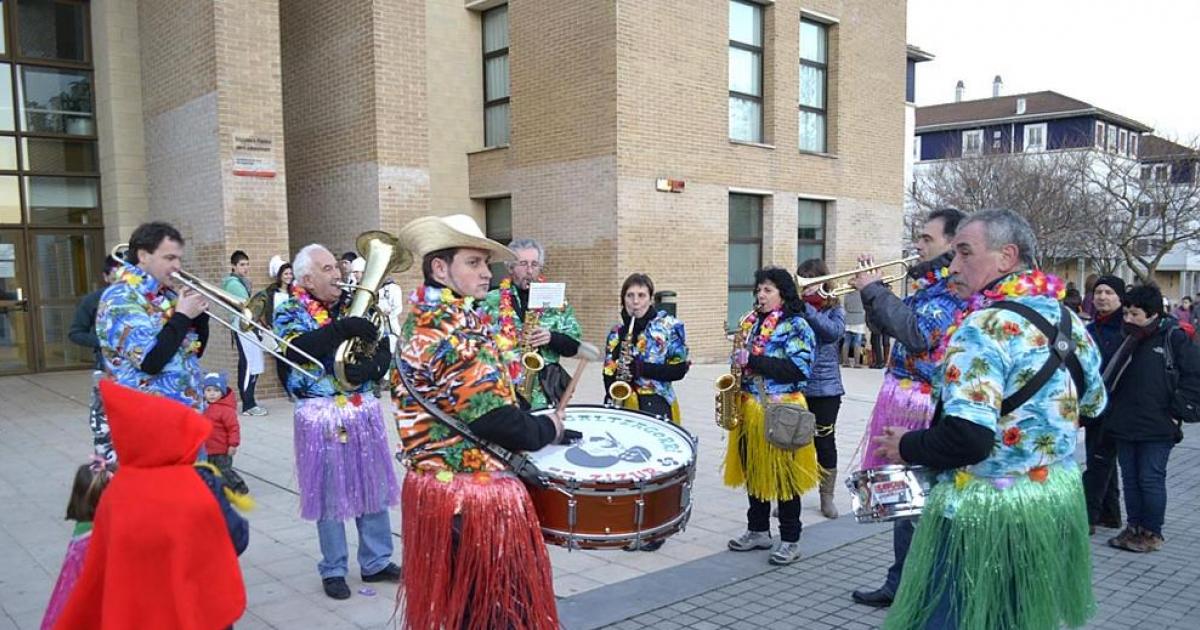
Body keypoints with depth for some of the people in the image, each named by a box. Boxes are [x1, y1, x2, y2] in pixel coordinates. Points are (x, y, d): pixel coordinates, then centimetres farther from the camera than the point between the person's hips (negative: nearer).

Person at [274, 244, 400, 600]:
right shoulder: (290, 312, -3)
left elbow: (384, 350, 2)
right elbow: (296, 349, -24)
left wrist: (370, 366, -18)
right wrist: (342, 329, -30)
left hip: (363, 409, 4)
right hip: (322, 414, -4)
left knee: (374, 486, 11)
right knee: (329, 492, 6)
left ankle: (377, 561, 25)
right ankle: (333, 570, 21)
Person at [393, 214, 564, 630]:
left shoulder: (420, 322, 10)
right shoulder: (455, 329, -21)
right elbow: (493, 419, -25)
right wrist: (546, 428, -6)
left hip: (435, 483, 10)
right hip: (474, 493, -10)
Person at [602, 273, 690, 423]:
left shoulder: (669, 326, -1)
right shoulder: (617, 332, 11)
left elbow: (679, 370, -5)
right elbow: (608, 373, 11)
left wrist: (641, 368, -15)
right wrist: (611, 403, -6)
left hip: (656, 406, -3)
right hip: (623, 406, 4)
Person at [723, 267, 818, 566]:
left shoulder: (796, 326, -8)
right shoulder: (751, 322, 13)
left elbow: (798, 370, -19)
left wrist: (753, 359, -22)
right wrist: (738, 361, 1)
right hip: (749, 408, 7)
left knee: (783, 475, 0)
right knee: (753, 471, 14)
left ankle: (790, 540, 12)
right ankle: (758, 530, 27)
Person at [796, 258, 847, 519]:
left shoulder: (834, 309, 2)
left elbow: (834, 331, -18)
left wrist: (805, 308, -21)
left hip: (825, 387, -1)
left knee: (824, 441, 7)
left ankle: (827, 497, 22)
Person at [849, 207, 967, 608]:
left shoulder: (957, 285, -13)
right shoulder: (929, 281, 15)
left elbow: (918, 333, -26)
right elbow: (893, 325, 21)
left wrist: (875, 291, -18)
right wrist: (870, 291, 5)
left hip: (923, 409, -9)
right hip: (905, 402, 9)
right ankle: (902, 585, 29)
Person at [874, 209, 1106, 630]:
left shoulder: (987, 326, -21)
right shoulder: (1070, 322, 6)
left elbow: (968, 438, -29)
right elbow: (1091, 406, 22)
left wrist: (907, 447, -14)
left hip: (986, 516, -9)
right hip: (1060, 501, 9)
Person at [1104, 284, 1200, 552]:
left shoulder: (1173, 337, -8)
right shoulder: (1128, 338, 11)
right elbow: (1112, 377, 19)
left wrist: (1175, 409, -11)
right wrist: (1113, 413, 11)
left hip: (1157, 429, -6)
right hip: (1125, 425, 6)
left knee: (1151, 480, 0)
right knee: (1130, 478, 12)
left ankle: (1152, 533, 13)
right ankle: (1134, 528, 23)